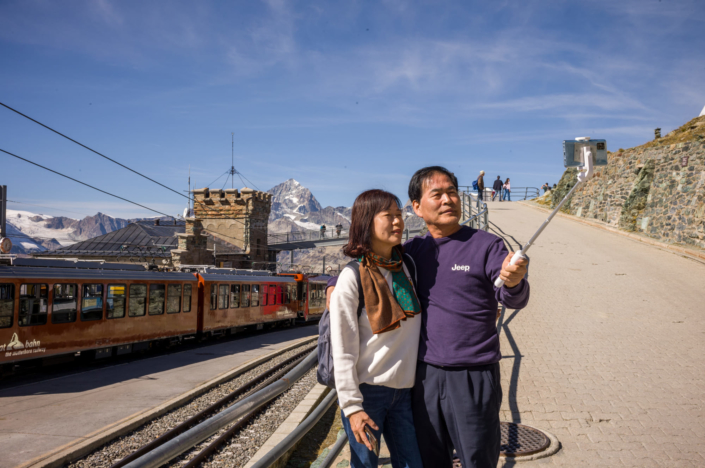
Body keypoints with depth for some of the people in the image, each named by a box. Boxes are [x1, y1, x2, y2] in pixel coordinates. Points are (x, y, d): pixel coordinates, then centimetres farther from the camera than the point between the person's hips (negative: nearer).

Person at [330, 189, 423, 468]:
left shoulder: (407, 267, 6)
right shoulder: (352, 278, -12)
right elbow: (343, 352, -12)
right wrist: (352, 407, -14)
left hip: (403, 391, 5)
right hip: (367, 391, -5)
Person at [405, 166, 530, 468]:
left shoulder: (486, 245, -6)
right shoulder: (413, 251, 5)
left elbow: (513, 300, -15)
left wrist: (513, 282, -38)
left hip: (474, 377, -3)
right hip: (425, 376, 4)